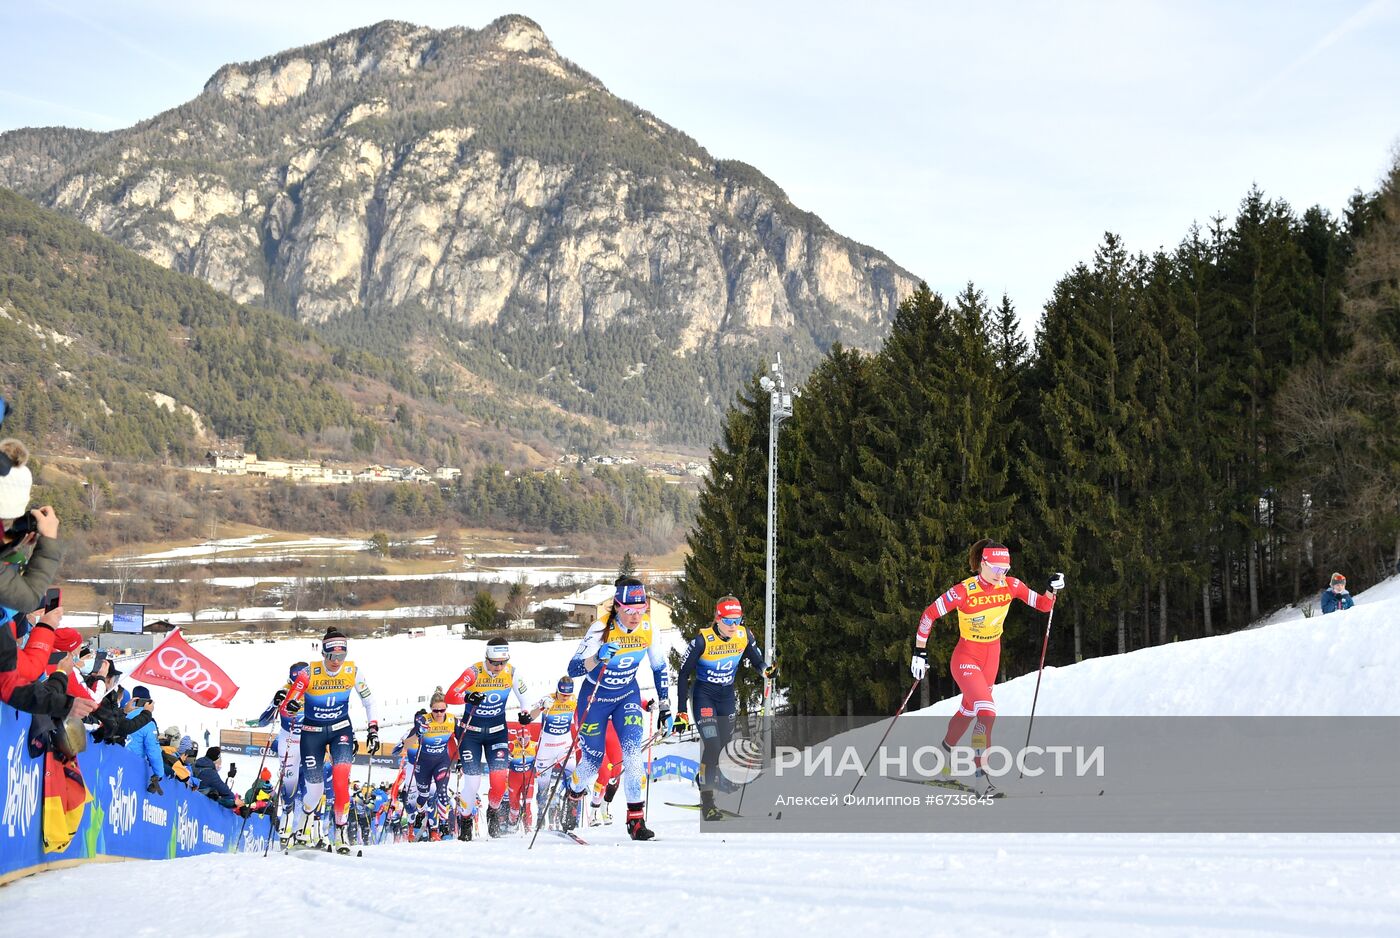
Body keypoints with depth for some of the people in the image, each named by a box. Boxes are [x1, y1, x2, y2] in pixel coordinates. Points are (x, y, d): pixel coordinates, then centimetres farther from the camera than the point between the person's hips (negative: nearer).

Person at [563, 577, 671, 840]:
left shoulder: (648, 629, -16)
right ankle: (574, 796, 39)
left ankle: (636, 819, -12)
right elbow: (573, 669, -29)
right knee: (593, 759, 5)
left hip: (627, 695, 2)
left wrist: (665, 707, 0)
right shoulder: (601, 629, -27)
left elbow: (660, 668, 0)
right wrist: (597, 657, -48)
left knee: (633, 751, -17)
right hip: (595, 696, -2)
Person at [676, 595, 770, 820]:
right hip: (703, 694, -5)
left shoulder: (743, 636, -9)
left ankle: (705, 778, 38)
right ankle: (707, 801, -8)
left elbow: (756, 660, 6)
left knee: (725, 745, 9)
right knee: (712, 745, -17)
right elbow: (683, 674, -13)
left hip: (727, 695, 5)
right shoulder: (702, 640, -21)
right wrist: (682, 712, -13)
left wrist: (766, 671, -20)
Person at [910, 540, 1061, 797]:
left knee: (969, 710, 24)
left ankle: (946, 749, 52)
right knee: (987, 711, -24)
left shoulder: (1010, 585, -10)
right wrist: (919, 653, -15)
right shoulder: (964, 591, -24)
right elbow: (929, 614, -15)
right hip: (966, 659, -6)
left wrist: (1052, 590, -25)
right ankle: (980, 775, -17)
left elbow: (1043, 605, -4)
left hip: (992, 657, 6)